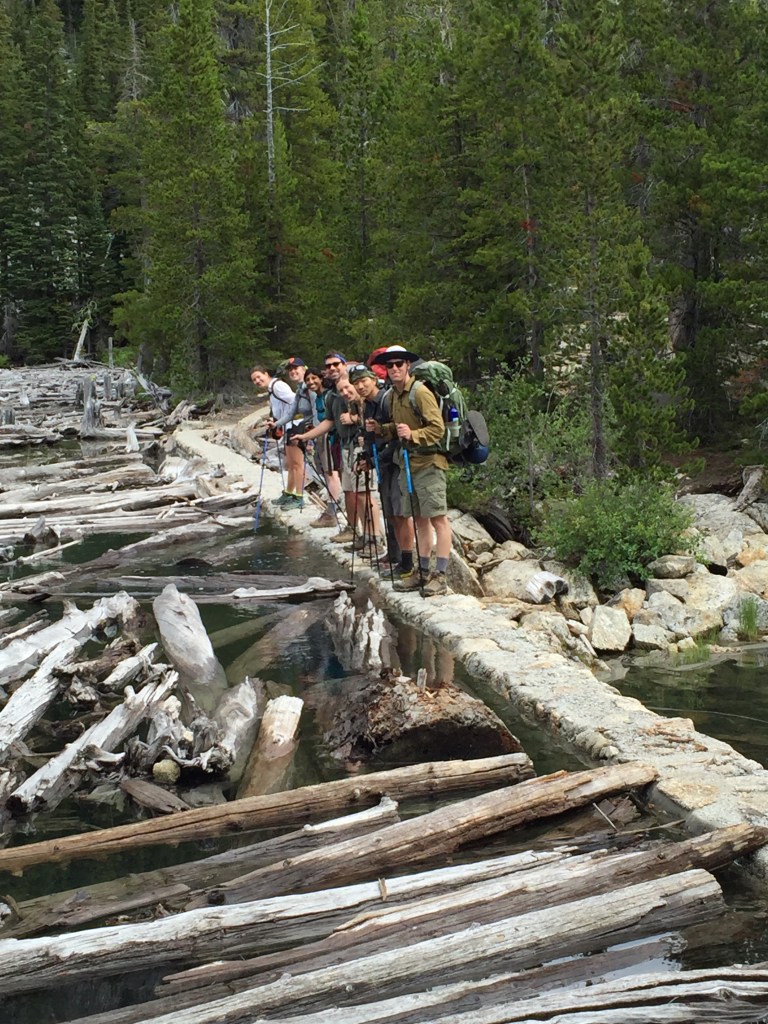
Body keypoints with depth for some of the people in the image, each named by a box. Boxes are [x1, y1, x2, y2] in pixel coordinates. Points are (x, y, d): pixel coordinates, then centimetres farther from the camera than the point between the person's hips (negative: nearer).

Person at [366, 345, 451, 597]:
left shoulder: (420, 392, -13)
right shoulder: (394, 395, 14)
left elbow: (438, 428, -17)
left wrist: (412, 434, -28)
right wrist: (380, 429, 7)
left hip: (427, 462, -9)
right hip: (407, 462, 9)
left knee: (438, 518, -6)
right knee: (419, 519, 14)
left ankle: (440, 576, -5)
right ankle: (423, 572, 21)